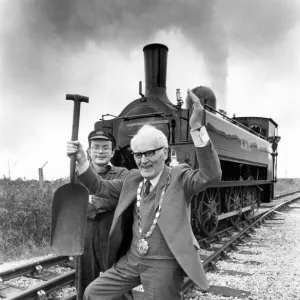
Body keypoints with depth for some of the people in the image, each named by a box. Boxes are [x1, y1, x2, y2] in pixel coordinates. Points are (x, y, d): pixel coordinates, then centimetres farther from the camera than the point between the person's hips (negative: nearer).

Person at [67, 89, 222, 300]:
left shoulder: (180, 178, -12)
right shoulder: (133, 179, 3)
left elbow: (211, 175, -30)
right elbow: (100, 187, 11)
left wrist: (198, 129, -41)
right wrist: (81, 160, -5)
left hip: (164, 266, -5)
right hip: (131, 260, 6)